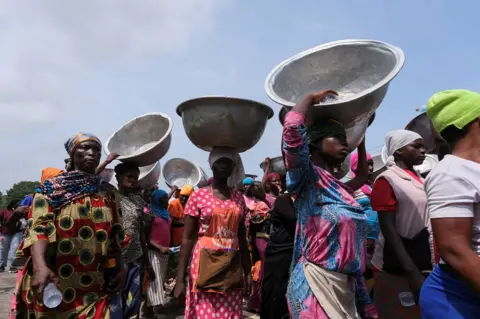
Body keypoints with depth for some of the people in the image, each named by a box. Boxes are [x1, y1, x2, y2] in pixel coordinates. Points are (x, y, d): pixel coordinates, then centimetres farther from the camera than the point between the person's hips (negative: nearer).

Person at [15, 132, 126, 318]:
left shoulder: (106, 194, 9)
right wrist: (40, 266, -30)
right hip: (56, 286, -2)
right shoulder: (52, 188, -1)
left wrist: (118, 268, 1)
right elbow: (38, 227, -14)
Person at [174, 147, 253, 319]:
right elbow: (188, 239, -4)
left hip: (232, 267, 3)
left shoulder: (239, 198, 6)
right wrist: (180, 278, -8)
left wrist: (248, 271, 11)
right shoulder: (198, 197, -4)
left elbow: (242, 238, 11)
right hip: (205, 265, -3)